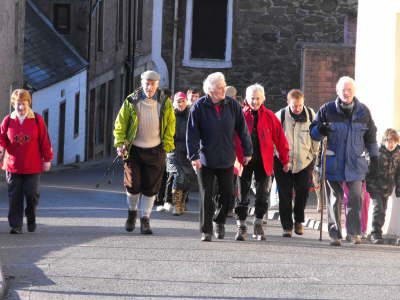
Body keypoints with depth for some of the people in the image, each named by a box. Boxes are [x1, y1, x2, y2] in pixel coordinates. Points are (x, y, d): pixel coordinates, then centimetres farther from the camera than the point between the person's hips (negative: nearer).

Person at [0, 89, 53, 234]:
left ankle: (31, 218, 23)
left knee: (32, 194, -5)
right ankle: (15, 226, 7)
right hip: (12, 166, 1)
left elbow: (44, 141, 3)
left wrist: (47, 159, 3)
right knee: (14, 197, 0)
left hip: (32, 166, -1)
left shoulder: (37, 120, 0)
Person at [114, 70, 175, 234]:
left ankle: (145, 219, 11)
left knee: (150, 188, 1)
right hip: (134, 149, -1)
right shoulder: (131, 101, -1)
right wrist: (119, 144, -7)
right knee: (132, 185, -4)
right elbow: (120, 124, 3)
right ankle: (132, 212, 22)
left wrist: (167, 145, 3)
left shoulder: (164, 103, 2)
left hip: (155, 151, 1)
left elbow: (170, 125, 10)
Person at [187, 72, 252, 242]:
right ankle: (206, 231, 8)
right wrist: (194, 156, -13)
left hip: (226, 160, 2)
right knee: (206, 196, 0)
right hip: (205, 160, -2)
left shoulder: (232, 105, -1)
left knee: (227, 194, 5)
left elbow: (242, 130, 6)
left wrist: (247, 151, 8)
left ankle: (219, 221, 30)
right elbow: (192, 134, -7)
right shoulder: (199, 107, -8)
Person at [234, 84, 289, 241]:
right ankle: (241, 227, 9)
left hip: (264, 161, 1)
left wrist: (285, 160, 4)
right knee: (242, 196, 2)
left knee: (262, 196, 6)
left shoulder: (270, 117, 3)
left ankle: (258, 225, 18)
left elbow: (280, 138, 5)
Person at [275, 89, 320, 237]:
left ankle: (298, 221, 24)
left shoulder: (311, 115, -2)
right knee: (285, 195, -1)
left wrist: (314, 154, 9)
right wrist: (275, 154, -1)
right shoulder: (280, 116, -8)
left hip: (305, 160, 1)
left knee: (303, 192, 3)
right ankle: (286, 226, 6)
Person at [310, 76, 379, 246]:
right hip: (333, 162, -1)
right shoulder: (327, 110, 0)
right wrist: (320, 130, -17)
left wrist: (374, 156, 17)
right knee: (334, 200, 2)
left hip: (355, 163, 1)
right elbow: (313, 132, 5)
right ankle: (335, 234, 8)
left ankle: (354, 232, 9)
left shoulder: (363, 111, 7)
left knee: (355, 198, -4)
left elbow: (370, 135, 19)